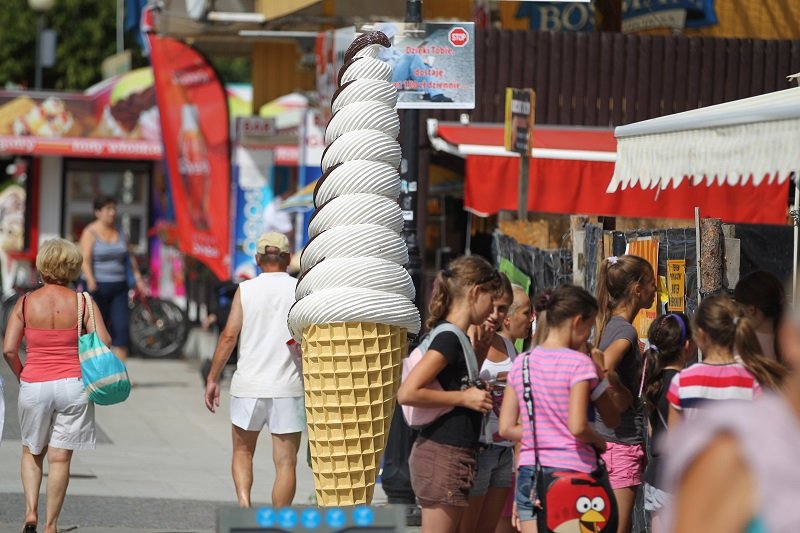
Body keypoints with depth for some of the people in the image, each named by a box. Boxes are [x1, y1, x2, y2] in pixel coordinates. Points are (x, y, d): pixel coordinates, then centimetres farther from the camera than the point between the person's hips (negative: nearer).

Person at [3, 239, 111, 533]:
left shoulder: (25, 303, -3)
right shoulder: (82, 303, -4)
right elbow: (104, 343, -11)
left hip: (34, 386, 0)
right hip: (72, 385, 0)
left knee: (32, 452, 20)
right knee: (59, 458, 6)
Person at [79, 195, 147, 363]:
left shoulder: (119, 231, 10)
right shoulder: (90, 233, -6)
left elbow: (129, 256, 19)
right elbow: (85, 259, -17)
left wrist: (138, 278, 16)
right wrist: (90, 280, -32)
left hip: (118, 287, 4)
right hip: (98, 287, -4)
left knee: (121, 327, -7)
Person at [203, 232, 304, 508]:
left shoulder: (246, 289, 1)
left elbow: (229, 335, -4)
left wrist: (212, 378, 2)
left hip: (248, 386, 1)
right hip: (287, 388, -1)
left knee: (242, 452, 18)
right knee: (285, 462, 4)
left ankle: (243, 502, -4)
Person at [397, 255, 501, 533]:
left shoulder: (455, 338, 13)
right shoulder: (448, 338, -16)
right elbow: (407, 392, -24)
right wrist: (464, 398, -18)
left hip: (453, 456, 10)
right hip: (443, 456, -10)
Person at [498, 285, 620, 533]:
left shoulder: (521, 363, 7)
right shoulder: (579, 363, -9)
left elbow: (506, 428, 6)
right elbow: (577, 427, -19)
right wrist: (598, 440, 0)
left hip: (529, 473, 5)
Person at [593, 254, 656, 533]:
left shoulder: (608, 325, 12)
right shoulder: (625, 330, -15)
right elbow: (604, 370, -32)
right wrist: (623, 397, -16)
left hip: (602, 439, 9)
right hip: (622, 440, -9)